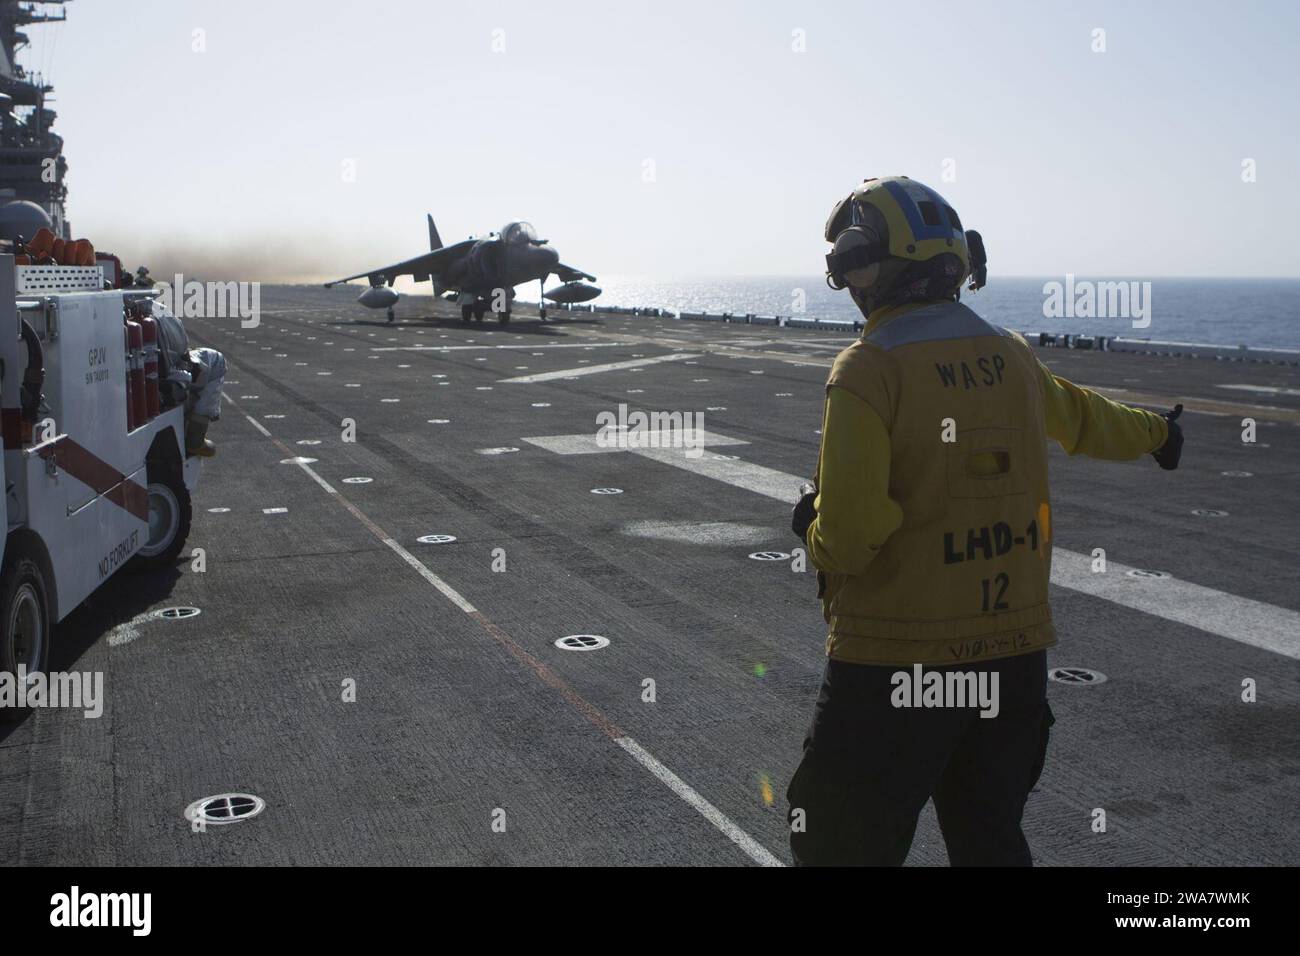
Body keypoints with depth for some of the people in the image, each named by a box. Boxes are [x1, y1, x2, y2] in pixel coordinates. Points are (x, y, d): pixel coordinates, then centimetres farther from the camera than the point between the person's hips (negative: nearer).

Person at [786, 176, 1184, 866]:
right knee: (991, 842, 20)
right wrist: (1155, 432, 47)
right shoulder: (1009, 356, 5)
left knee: (846, 847, 8)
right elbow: (1083, 418, 26)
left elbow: (848, 536, -21)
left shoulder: (869, 370, -14)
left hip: (895, 669, -6)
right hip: (1013, 659, 6)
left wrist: (814, 530, 2)